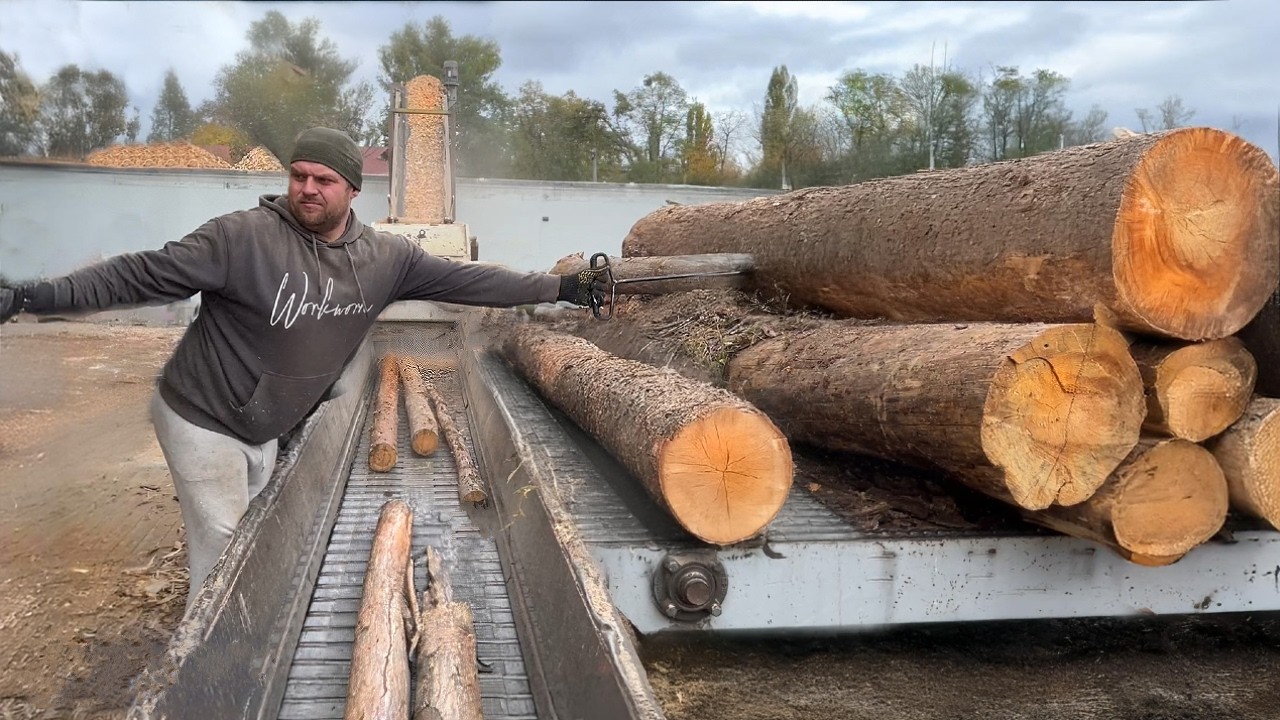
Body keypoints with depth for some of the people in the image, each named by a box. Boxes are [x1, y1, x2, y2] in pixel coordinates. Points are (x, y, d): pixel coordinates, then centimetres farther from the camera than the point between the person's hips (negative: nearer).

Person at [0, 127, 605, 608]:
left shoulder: (384, 257, -6)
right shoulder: (245, 236, -22)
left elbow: (464, 280, -1)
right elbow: (142, 275, -21)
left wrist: (560, 288, 0)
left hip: (266, 428, 6)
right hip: (203, 420, -6)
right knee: (223, 548, -2)